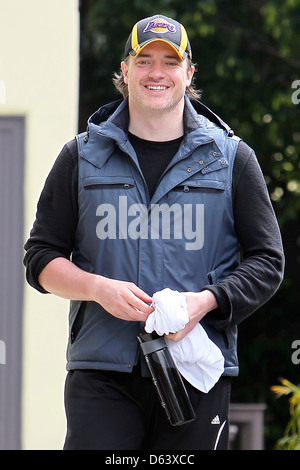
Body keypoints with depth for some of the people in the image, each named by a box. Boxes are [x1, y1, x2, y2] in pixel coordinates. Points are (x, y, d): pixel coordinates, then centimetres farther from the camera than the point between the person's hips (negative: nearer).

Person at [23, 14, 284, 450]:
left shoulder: (232, 159, 10)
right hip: (101, 376, 0)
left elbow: (266, 261, 9)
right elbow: (40, 258, 11)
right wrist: (100, 289, -9)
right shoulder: (82, 157, 11)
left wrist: (206, 300, -10)